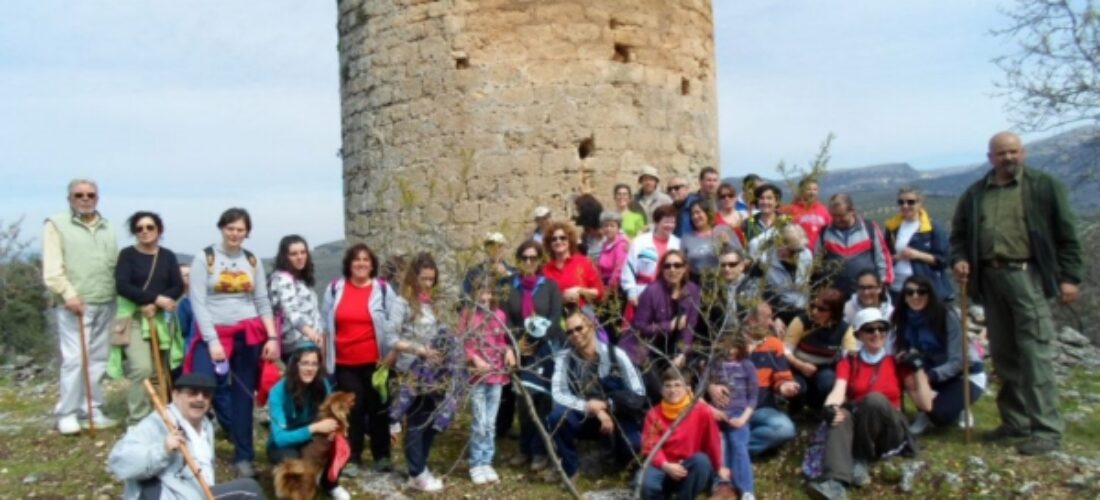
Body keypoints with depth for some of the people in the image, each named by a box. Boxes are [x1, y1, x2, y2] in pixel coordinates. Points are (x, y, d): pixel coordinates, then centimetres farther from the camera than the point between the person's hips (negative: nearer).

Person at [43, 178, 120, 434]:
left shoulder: (108, 229, 17)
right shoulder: (56, 224, 1)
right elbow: (52, 268, -8)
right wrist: (69, 294, -19)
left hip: (104, 304, 5)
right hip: (73, 304, -5)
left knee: (97, 360, 9)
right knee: (75, 359, -9)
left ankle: (92, 410, 17)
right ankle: (66, 414, 2)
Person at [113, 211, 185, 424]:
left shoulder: (168, 256, 9)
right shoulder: (127, 254, -1)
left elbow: (178, 287, 0)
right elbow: (122, 286, -12)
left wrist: (153, 305, -15)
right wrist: (156, 298, -20)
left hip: (161, 318, 4)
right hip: (133, 317, -4)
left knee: (164, 370, 3)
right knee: (142, 367, -19)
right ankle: (138, 420, -9)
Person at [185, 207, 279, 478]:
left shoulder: (253, 260, 8)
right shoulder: (204, 257, -2)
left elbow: (263, 302, 8)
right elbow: (198, 302, -7)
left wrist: (272, 337, -3)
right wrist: (212, 340, -15)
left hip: (249, 335, 2)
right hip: (214, 334, -2)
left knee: (243, 395, 5)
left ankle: (243, 457, 14)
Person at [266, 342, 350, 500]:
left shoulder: (322, 384, -15)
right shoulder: (278, 392, -27)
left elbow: (331, 415, -6)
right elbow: (280, 437, -31)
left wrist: (332, 426, -31)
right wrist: (314, 428, -42)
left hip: (311, 441, 3)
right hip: (283, 446, -3)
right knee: (291, 459, -37)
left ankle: (330, 483, 4)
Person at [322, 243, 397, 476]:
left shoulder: (384, 289, -1)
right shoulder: (334, 288, 4)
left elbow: (394, 323, 0)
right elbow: (326, 324, 9)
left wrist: (391, 354, -8)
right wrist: (325, 356, 7)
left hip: (375, 361, -1)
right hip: (344, 363, 1)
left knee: (378, 408, 8)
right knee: (352, 409, 5)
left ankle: (382, 456, 19)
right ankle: (352, 458, 13)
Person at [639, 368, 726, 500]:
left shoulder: (702, 410, -10)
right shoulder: (654, 414, -6)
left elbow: (713, 442, 0)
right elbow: (651, 447, -10)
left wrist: (719, 468, 10)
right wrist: (666, 466, -28)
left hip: (692, 469, 0)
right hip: (664, 467, 0)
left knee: (701, 460, -34)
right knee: (648, 485, -33)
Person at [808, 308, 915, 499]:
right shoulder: (849, 361, 11)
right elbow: (838, 391, -10)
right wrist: (830, 408, -32)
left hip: (890, 432, -1)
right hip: (856, 427, 1)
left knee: (875, 399, -32)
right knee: (842, 413, -35)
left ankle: (860, 460, -20)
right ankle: (835, 481, -56)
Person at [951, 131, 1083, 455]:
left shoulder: (1044, 186, 3)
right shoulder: (975, 194, 14)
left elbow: (1066, 235, 2)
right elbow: (959, 234, 20)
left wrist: (1069, 277, -4)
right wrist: (959, 259, 1)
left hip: (1027, 276, -4)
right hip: (991, 279, 5)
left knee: (1035, 352, -8)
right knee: (1003, 354, 10)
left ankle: (1047, 430, -3)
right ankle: (1015, 422, 20)